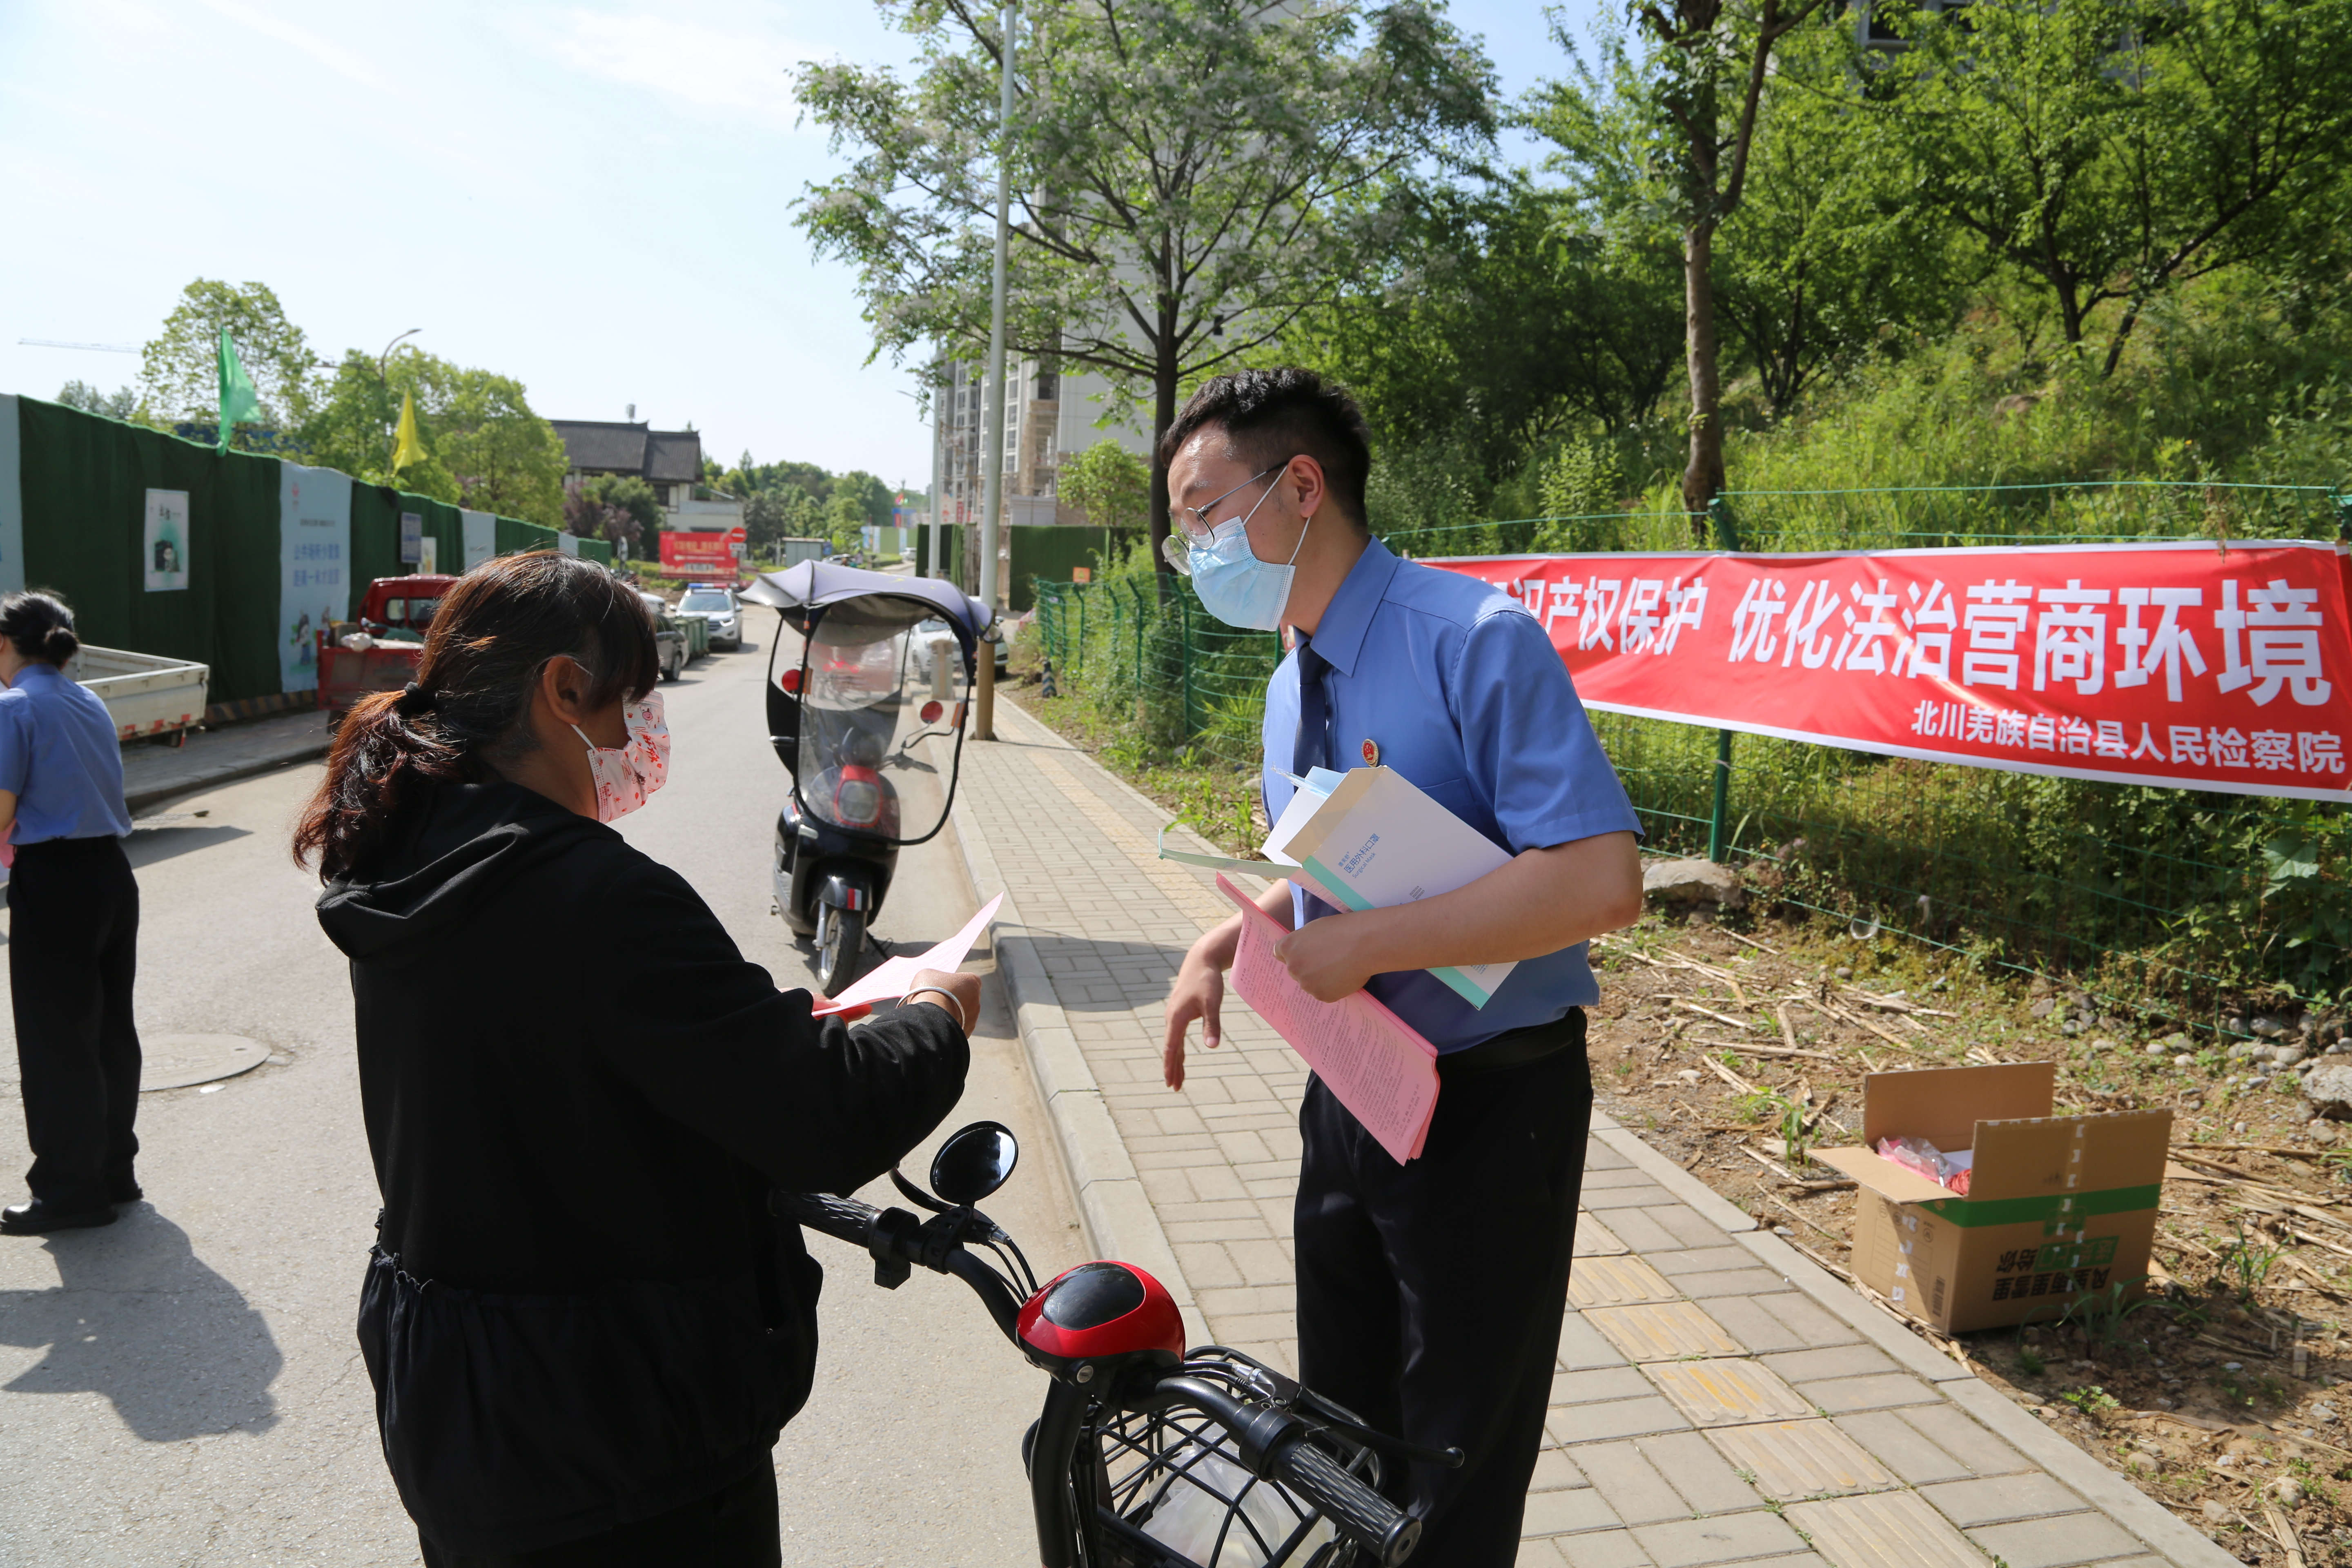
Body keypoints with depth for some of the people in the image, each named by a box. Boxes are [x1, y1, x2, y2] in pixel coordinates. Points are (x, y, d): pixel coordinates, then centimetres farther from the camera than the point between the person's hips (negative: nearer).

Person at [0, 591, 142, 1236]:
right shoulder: (90, 703, 11)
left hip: (54, 886, -7)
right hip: (112, 873, 7)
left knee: (55, 1042, 3)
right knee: (112, 1027, 15)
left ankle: (72, 1193, 12)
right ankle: (114, 1170, 27)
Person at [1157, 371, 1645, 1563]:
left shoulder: (1475, 640, -21)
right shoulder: (1294, 682, 6)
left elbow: (1601, 882, -29)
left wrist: (1363, 947, -28)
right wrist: (1226, 942, 0)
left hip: (1486, 1108, -7)